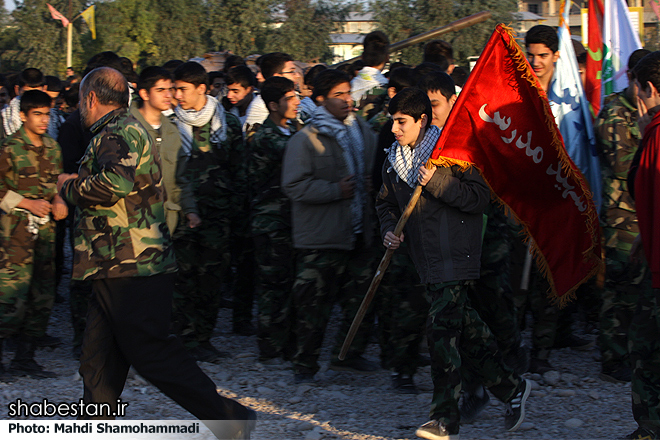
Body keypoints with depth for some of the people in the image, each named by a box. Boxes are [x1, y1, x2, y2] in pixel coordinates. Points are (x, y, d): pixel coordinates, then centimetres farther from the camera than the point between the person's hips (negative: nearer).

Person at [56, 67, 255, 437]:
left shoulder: (117, 133, -13)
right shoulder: (132, 130, 21)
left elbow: (116, 182, -31)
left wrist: (71, 186, -15)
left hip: (132, 267, -10)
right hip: (120, 268, 10)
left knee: (150, 351, -9)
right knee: (99, 360, 12)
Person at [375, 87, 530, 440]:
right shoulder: (394, 161, 12)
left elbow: (480, 197, -14)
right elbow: (387, 203, 21)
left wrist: (437, 182, -23)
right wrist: (388, 230, 1)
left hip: (454, 256, -7)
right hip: (426, 259, 7)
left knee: (441, 329, -11)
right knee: (464, 327, 12)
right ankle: (511, 388, 27)